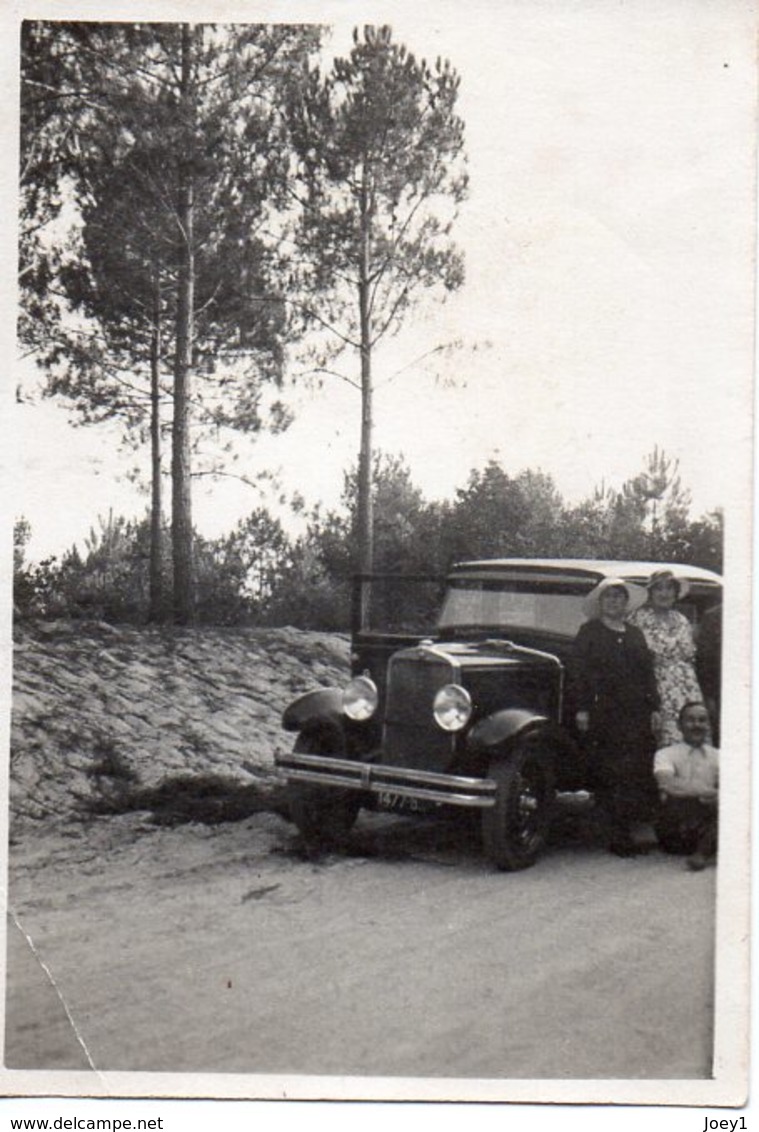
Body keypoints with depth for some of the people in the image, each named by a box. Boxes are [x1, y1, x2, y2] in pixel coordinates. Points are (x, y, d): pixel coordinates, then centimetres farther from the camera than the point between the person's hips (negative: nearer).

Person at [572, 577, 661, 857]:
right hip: (603, 714, -4)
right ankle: (617, 836, -3)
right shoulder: (589, 632, 7)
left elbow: (648, 673, 21)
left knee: (641, 770, -4)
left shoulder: (636, 634, 21)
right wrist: (582, 708, -7)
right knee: (607, 775, -7)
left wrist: (654, 707, 13)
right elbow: (579, 672, 1)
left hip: (637, 714, 4)